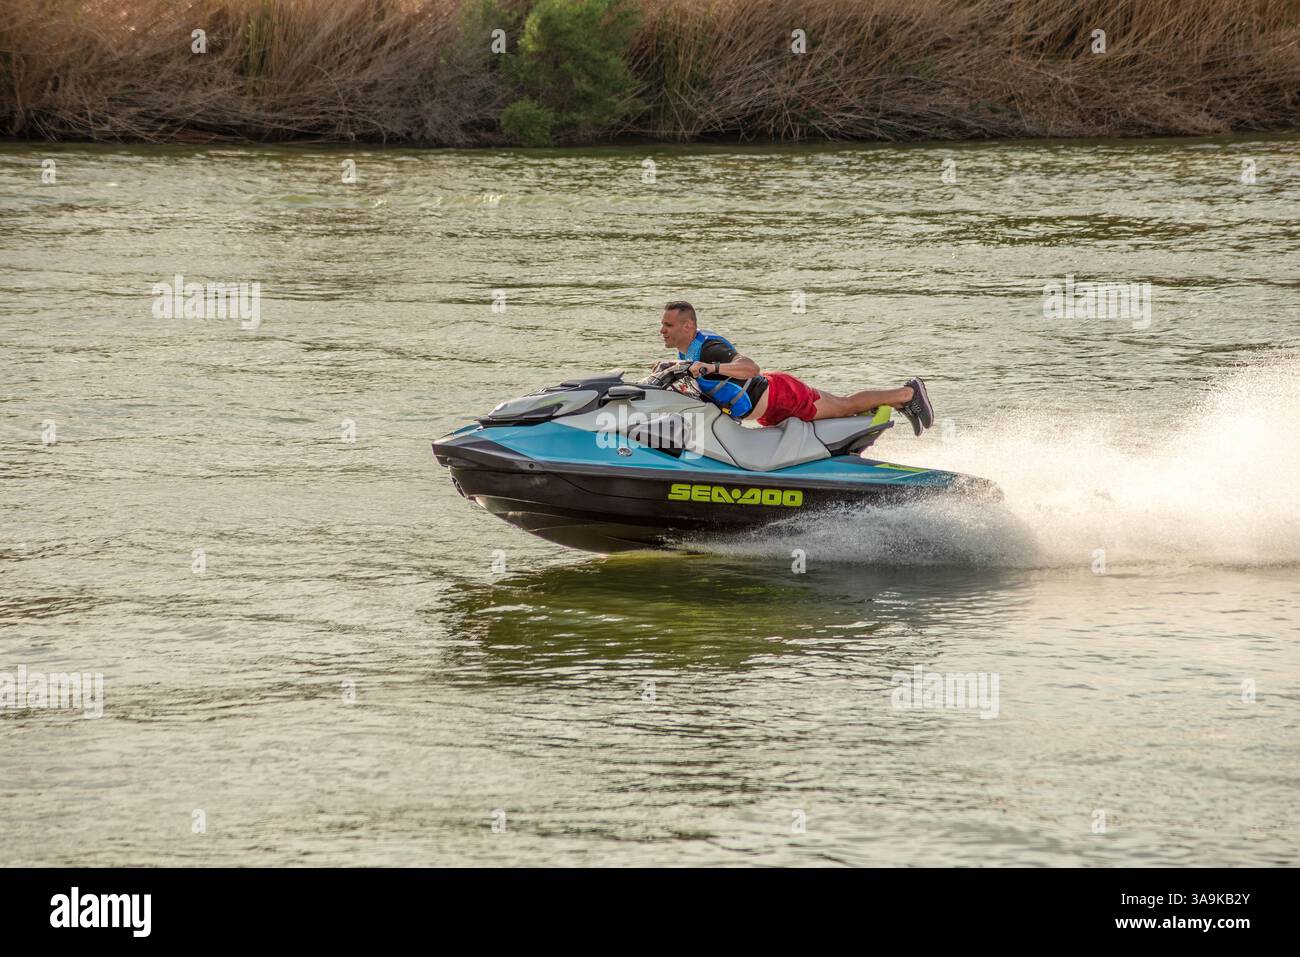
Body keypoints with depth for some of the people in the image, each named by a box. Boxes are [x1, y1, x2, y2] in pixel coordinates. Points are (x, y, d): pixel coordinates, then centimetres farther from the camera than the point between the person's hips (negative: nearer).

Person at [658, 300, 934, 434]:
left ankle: (908, 393, 21)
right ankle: (902, 402, 36)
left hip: (779, 394, -9)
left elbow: (750, 367, -40)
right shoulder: (685, 351, 0)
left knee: (846, 405, 6)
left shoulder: (708, 348, -28)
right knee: (843, 409, 23)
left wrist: (712, 368, -53)